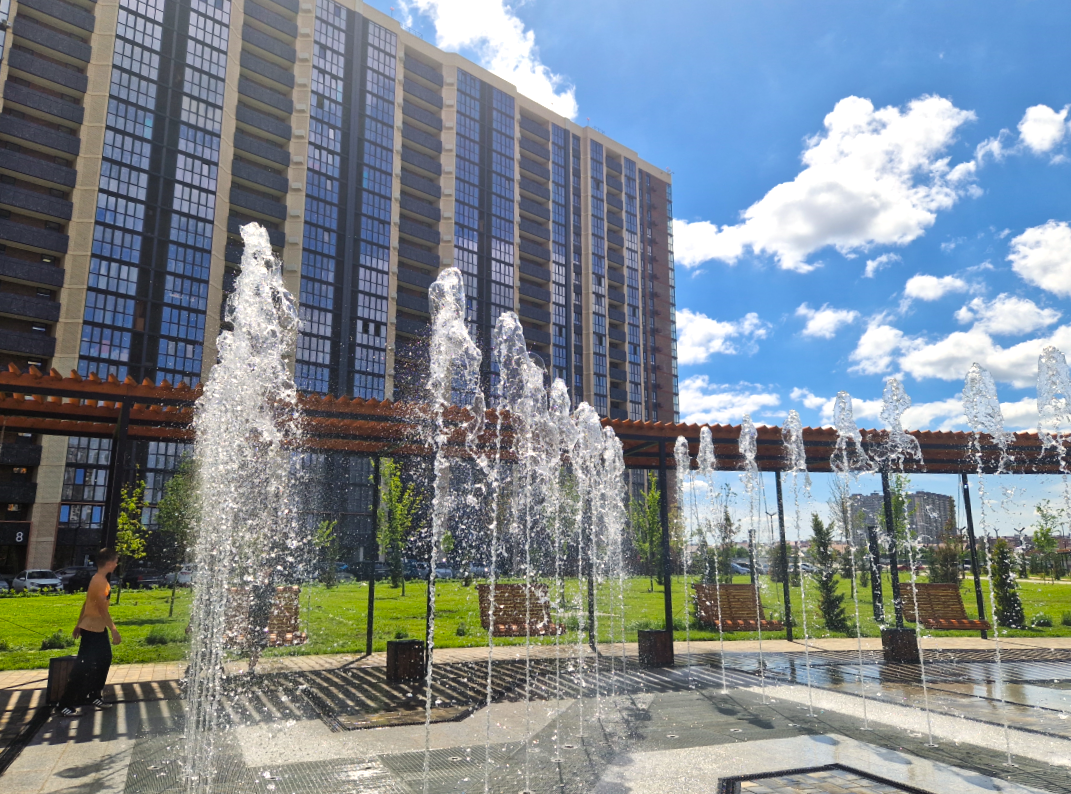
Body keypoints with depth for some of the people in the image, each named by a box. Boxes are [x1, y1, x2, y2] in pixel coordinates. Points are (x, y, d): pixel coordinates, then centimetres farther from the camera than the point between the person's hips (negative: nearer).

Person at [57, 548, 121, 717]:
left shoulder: (99, 579, 9)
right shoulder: (100, 581, -23)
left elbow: (87, 603, 17)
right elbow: (103, 609, -24)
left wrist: (79, 624, 23)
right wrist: (114, 630, -22)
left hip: (98, 628, 10)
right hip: (92, 629, -10)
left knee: (104, 660, 17)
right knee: (82, 667, -5)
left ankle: (95, 696, 27)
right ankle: (66, 704, 2)